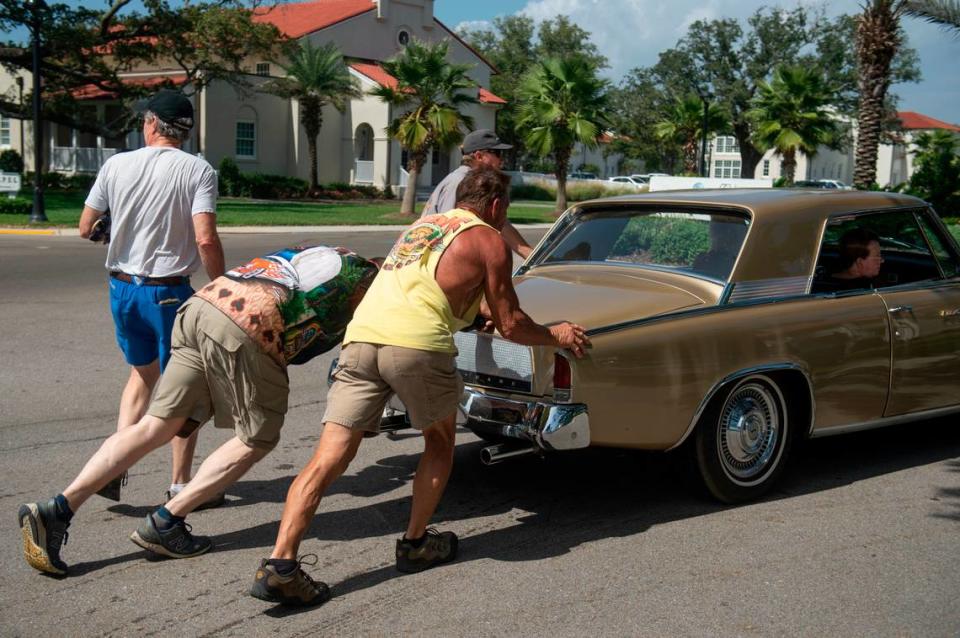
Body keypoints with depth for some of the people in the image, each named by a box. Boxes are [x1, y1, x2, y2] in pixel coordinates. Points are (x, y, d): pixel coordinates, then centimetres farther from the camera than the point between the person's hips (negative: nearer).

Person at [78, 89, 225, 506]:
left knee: (142, 372, 25)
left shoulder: (117, 165, 2)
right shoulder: (197, 170, -9)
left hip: (122, 288, 4)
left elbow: (85, 228, 7)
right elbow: (205, 240, -20)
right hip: (168, 292, -4)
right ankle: (181, 485, 17)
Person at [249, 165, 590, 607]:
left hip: (360, 338, 5)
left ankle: (280, 565, -11)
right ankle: (416, 543, 28)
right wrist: (556, 335, 32)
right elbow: (510, 326, 14)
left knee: (329, 457, -2)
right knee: (439, 441, 22)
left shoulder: (420, 226, 33)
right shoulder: (489, 242, 13)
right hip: (417, 344, -5)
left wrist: (471, 311, 61)